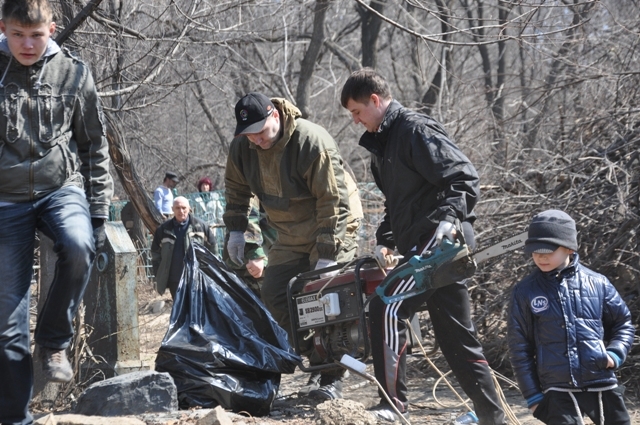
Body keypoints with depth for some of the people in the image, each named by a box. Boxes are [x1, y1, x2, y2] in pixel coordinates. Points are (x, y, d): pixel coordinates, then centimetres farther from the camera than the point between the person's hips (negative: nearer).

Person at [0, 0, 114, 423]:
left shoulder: (73, 73, 0)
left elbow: (95, 147, 7)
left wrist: (99, 211, 2)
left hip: (61, 188, 0)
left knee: (79, 246, -33)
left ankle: (54, 341, -10)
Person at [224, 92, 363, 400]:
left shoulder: (312, 141, -28)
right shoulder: (242, 146, -9)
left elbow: (334, 201, -27)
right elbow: (235, 188, 13)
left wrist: (327, 254, -28)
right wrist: (235, 230, 7)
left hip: (333, 225, -7)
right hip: (292, 234, 7)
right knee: (273, 293, 2)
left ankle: (332, 378, -6)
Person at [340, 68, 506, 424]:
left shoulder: (416, 131, -9)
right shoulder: (381, 144, 20)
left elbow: (464, 177, -16)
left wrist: (450, 218, -29)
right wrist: (385, 240, 14)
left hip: (440, 238, -10)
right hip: (419, 245, 10)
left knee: (387, 309, -16)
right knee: (457, 337, 11)